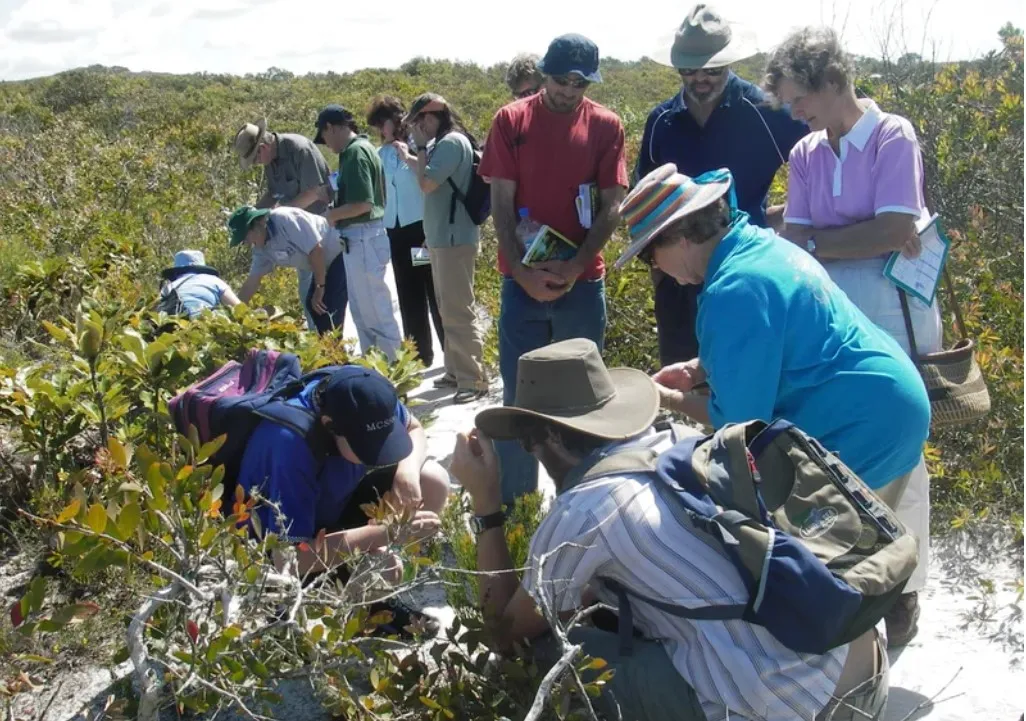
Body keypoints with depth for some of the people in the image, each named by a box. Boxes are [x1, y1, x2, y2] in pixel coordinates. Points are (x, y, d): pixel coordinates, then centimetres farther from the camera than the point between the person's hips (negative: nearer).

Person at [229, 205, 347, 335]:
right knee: (312, 305, 8)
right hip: (327, 263, 9)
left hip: (343, 253, -9)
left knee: (329, 309, -15)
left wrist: (320, 288, -19)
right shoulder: (262, 248, 2)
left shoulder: (285, 219, -25)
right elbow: (252, 282, 8)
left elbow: (316, 250, -26)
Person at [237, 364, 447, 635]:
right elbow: (290, 557, -36)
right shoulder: (290, 445, -38)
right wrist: (386, 533, -38)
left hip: (332, 509, 7)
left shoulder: (365, 396, -21)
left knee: (433, 481, -12)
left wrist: (408, 469, -24)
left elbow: (415, 429, -1)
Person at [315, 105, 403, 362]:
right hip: (365, 238, 10)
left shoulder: (355, 152, -15)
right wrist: (337, 213, 11)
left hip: (363, 239, -10)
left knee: (377, 312, -3)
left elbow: (363, 203, -22)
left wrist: (331, 215, -9)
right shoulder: (362, 148, 14)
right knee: (365, 311, 16)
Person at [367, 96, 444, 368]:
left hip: (423, 228, -6)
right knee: (409, 296, 11)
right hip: (397, 231, 6)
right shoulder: (382, 153, 12)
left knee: (436, 293, 0)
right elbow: (380, 191, 15)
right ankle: (420, 354, 21)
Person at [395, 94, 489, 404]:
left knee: (458, 311, -10)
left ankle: (474, 379, -6)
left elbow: (427, 183, -19)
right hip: (443, 237, 10)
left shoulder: (452, 142, -14)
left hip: (454, 239, -10)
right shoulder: (444, 143, 16)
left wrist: (421, 147, -7)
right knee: (449, 309, 15)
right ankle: (457, 371, 23)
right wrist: (410, 157, 19)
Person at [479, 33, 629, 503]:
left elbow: (612, 206, -1)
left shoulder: (606, 126, 2)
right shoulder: (511, 120, 1)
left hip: (583, 282, 0)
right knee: (519, 396, 5)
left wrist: (576, 266, -14)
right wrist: (521, 271, -13)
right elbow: (501, 203, -2)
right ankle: (514, 505, 16)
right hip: (522, 281, 0)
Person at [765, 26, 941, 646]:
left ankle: (904, 592, 20)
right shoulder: (804, 154, 8)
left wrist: (820, 242, -8)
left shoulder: (893, 137, -8)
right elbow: (794, 241, 0)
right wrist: (868, 240, -13)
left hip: (895, 316, -5)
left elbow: (891, 231, -18)